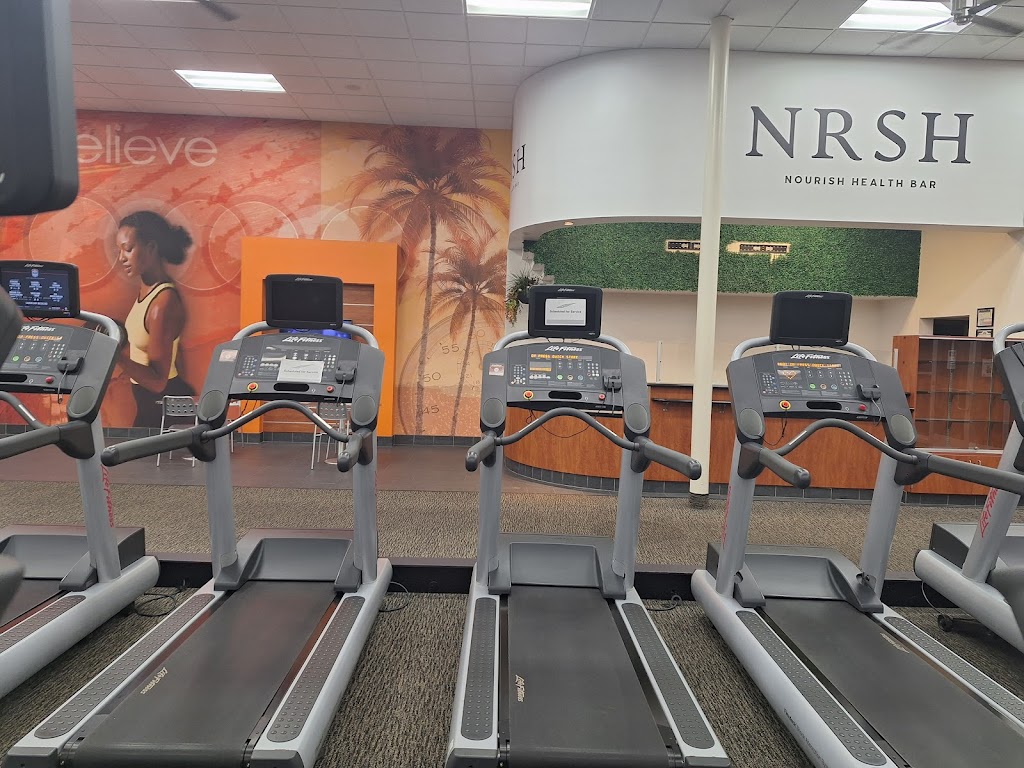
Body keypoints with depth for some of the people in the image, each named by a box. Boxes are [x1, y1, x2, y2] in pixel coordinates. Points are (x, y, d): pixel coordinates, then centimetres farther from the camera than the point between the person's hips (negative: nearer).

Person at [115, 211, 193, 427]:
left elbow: (157, 380, -25)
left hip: (164, 404, -9)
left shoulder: (163, 302, -25)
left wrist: (116, 355, -35)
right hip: (150, 400, 9)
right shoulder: (147, 287, 2)